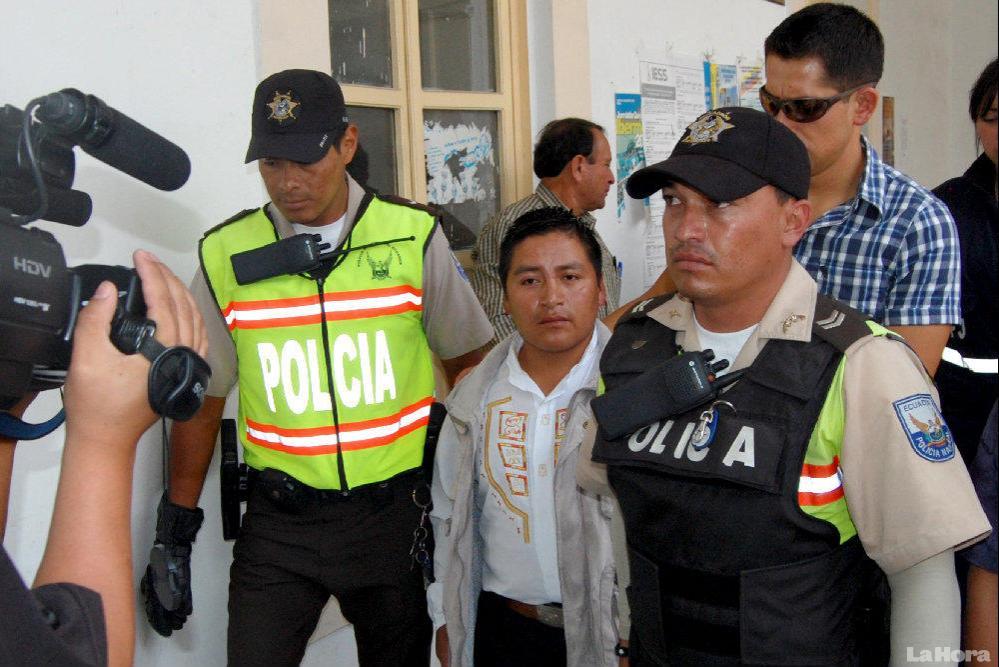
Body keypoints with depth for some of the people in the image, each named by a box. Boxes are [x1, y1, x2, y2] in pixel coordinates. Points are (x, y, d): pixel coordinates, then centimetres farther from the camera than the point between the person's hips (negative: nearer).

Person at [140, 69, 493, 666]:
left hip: (397, 510, 0)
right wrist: (174, 533, 8)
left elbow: (468, 362, 7)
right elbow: (201, 398, 7)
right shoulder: (226, 253, -1)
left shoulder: (414, 235, -3)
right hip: (278, 524, 0)